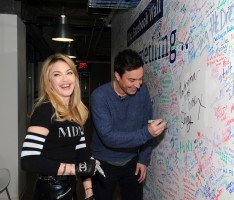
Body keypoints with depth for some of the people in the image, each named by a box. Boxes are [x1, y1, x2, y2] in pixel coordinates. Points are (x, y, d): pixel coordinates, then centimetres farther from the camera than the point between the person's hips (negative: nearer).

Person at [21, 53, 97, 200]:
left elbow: (82, 151, 2)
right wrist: (76, 168, -23)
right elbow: (28, 160, -27)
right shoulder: (45, 110, -19)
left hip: (70, 187, 7)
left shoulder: (77, 111, 2)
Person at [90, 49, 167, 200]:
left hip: (131, 161, 3)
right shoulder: (100, 96, -23)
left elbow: (146, 125, -2)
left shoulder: (142, 91, -10)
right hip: (104, 163, -3)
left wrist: (144, 159, -3)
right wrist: (147, 133, -34)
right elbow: (108, 137, -28)